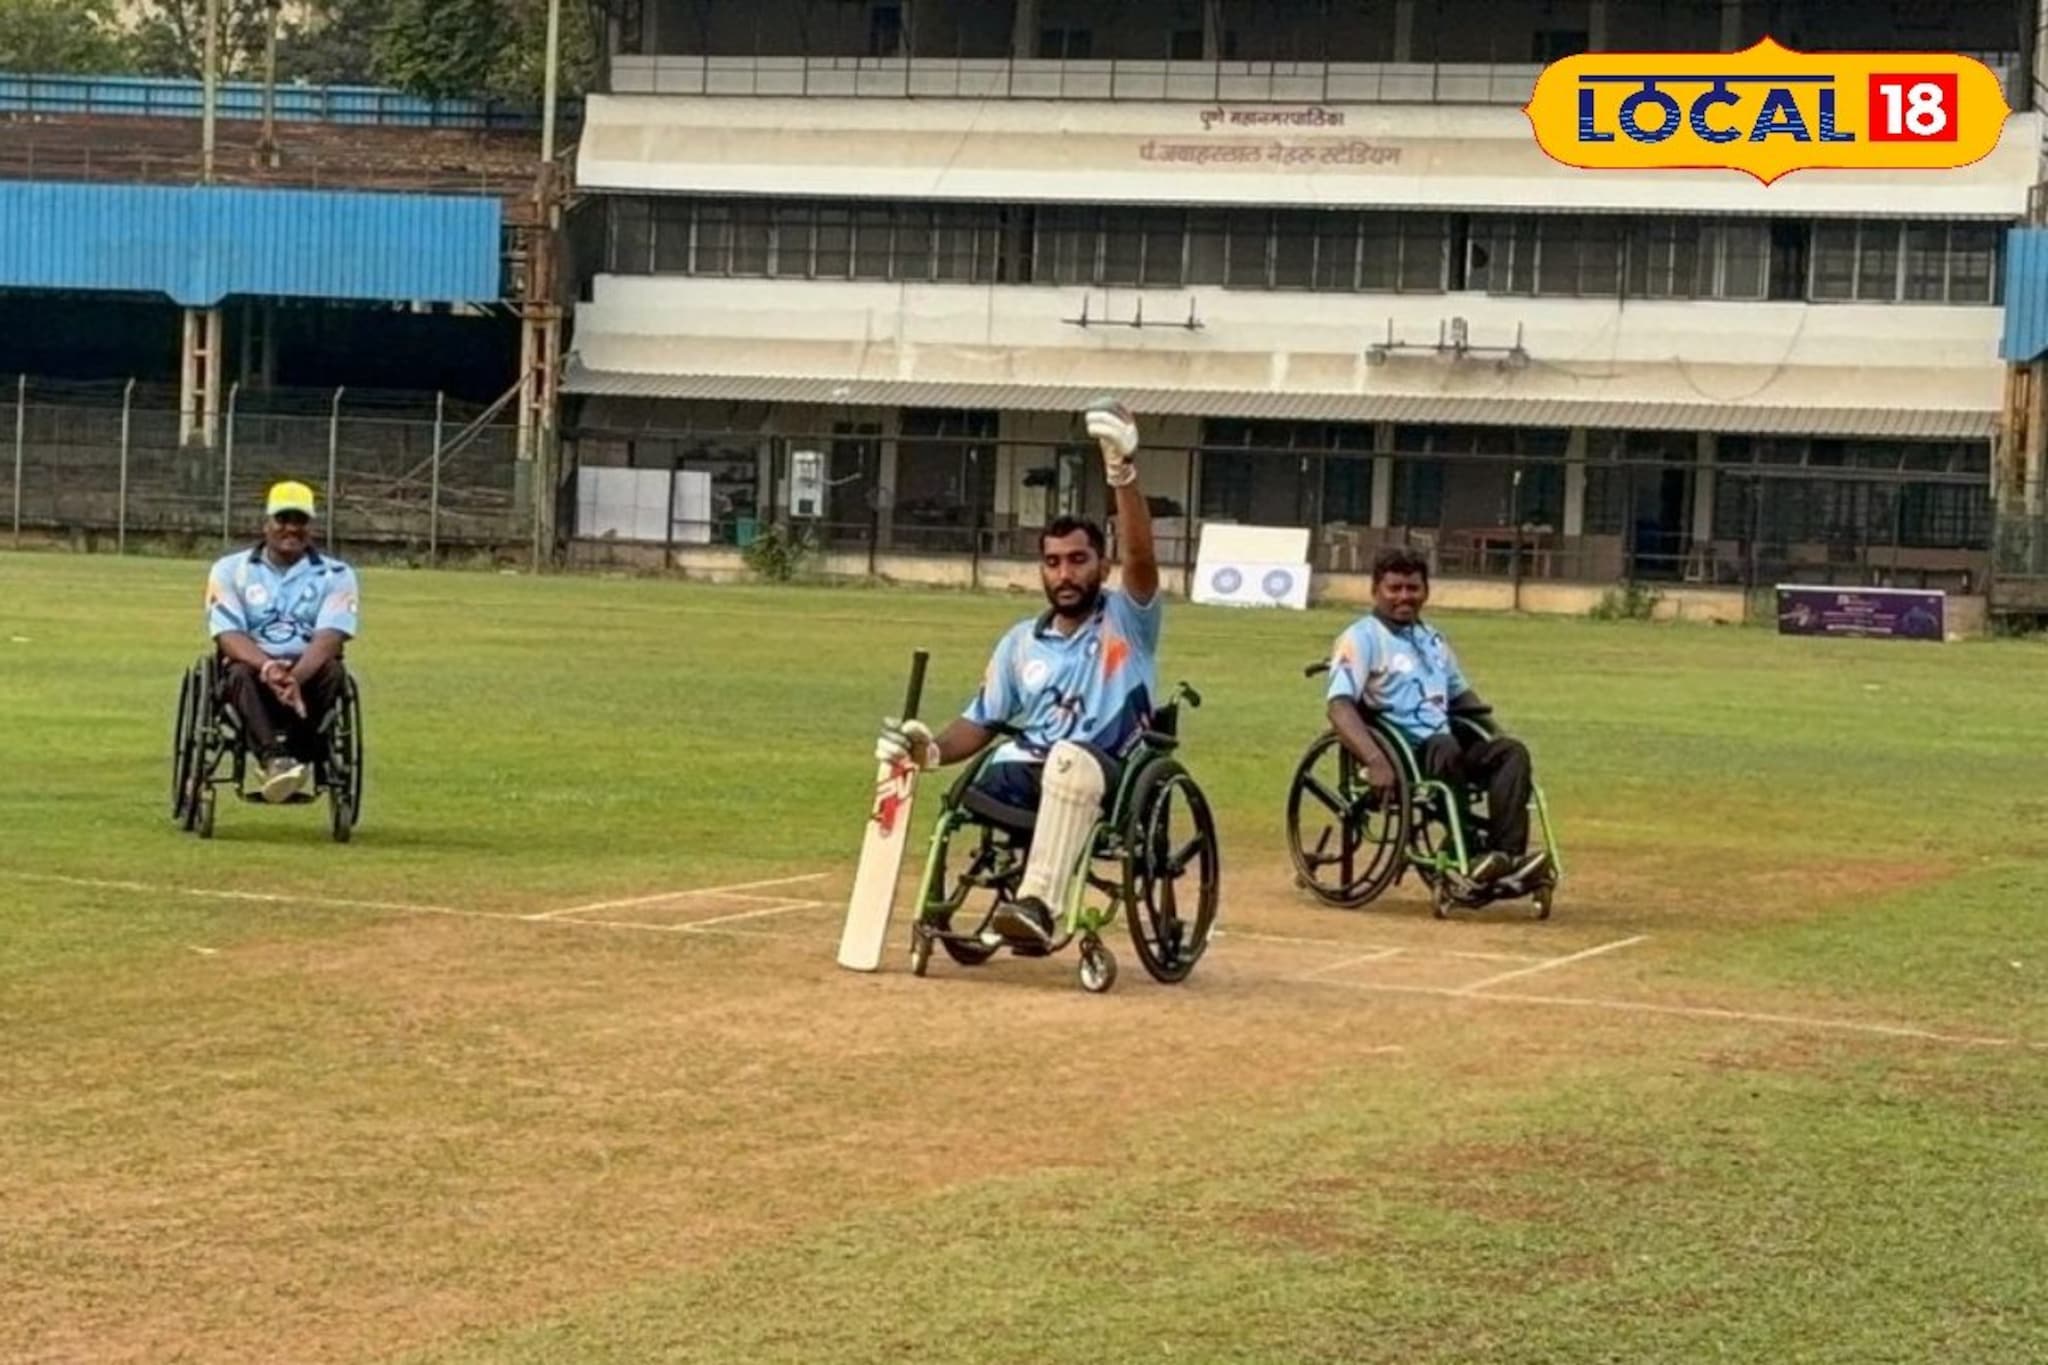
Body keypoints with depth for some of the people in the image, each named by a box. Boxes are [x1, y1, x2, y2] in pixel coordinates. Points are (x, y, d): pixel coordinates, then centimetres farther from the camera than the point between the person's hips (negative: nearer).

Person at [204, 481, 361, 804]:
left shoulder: (336, 575, 6)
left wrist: (295, 677, -32)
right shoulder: (230, 569, 8)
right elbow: (228, 635, -7)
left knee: (330, 669, -33)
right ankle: (275, 760, -54)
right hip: (253, 666, 0)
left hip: (308, 671, 0)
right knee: (243, 672, -35)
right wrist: (268, 668, -28)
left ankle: (291, 757, -39)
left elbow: (329, 637, -11)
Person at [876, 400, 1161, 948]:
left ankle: (1038, 904, -50)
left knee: (1070, 759, -39)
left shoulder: (1127, 619, 6)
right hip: (1025, 769, 6)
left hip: (1106, 777, -6)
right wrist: (934, 749, -8)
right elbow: (981, 722, 16)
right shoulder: (1021, 641, 19)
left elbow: (1141, 558, -13)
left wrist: (1121, 471, -28)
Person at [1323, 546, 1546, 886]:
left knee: (1512, 751, -16)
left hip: (1446, 748, 7)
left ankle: (1506, 855, -32)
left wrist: (1495, 740, 17)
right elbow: (1340, 706, -16)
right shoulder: (1361, 638, -2)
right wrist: (1375, 761, -31)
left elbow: (1461, 695, 34)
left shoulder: (1432, 640, 23)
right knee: (1446, 748, -36)